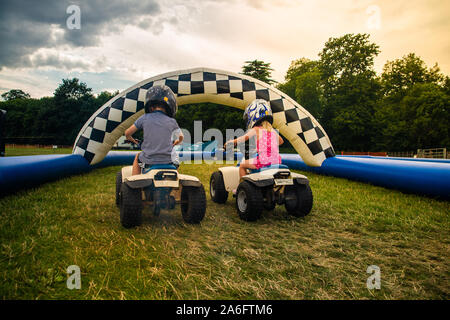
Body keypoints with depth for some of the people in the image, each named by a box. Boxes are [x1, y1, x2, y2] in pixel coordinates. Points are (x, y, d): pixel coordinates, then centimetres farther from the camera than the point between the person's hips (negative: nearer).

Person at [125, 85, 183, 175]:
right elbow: (181, 137, 16)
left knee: (137, 156, 33)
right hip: (167, 162, 1)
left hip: (148, 161, 0)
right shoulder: (172, 122, -1)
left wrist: (131, 139, 27)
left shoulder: (144, 118, -3)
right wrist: (176, 142, 39)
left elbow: (127, 133, 5)